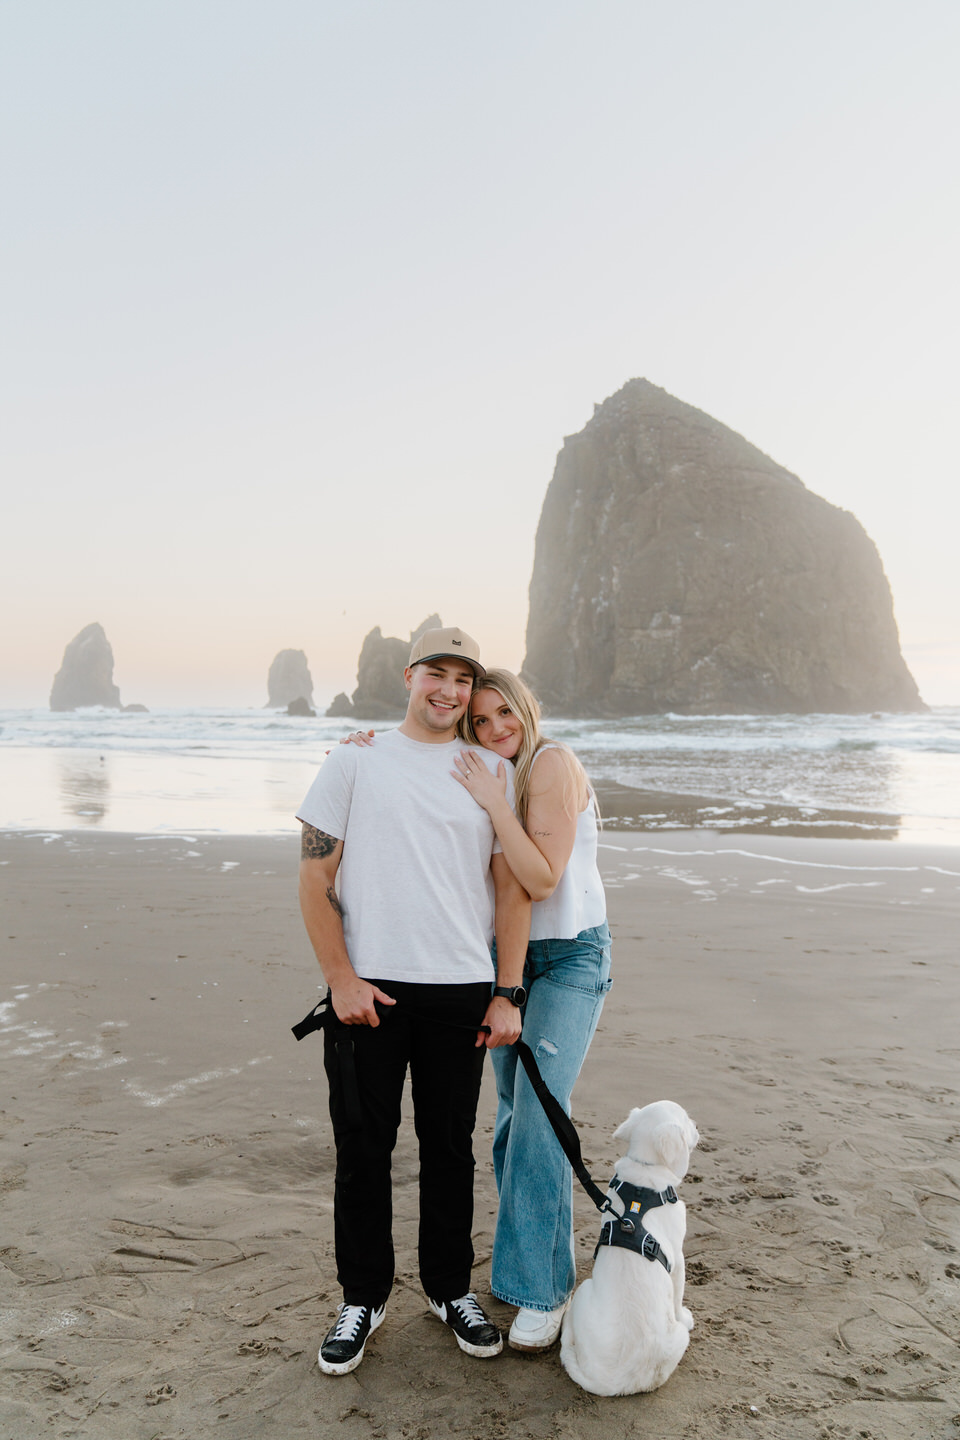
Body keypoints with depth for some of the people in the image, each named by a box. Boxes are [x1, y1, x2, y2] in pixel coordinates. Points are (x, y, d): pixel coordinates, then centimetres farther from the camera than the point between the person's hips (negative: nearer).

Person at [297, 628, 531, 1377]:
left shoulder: (493, 773, 6)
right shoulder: (355, 762, 2)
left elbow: (513, 889, 6)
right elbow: (315, 878, 0)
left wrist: (506, 995, 0)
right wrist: (342, 980, -8)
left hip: (462, 992, 2)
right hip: (367, 989, -1)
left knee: (451, 1146, 12)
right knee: (363, 1148, 8)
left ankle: (450, 1287, 32)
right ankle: (363, 1297, 28)